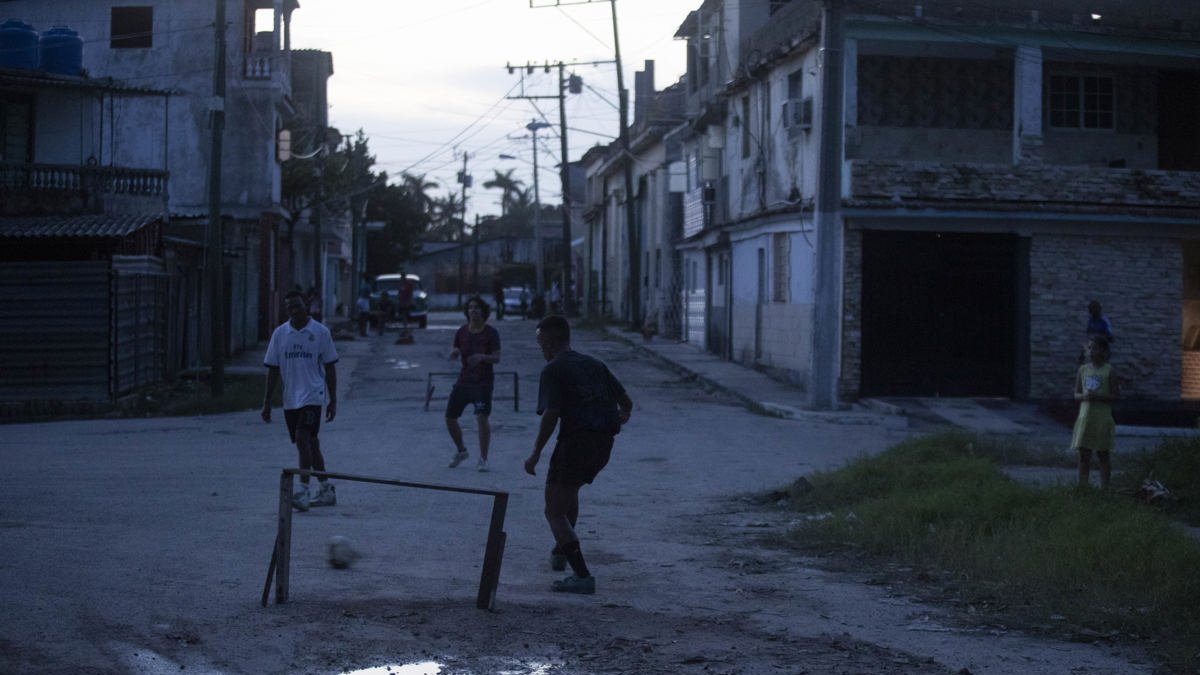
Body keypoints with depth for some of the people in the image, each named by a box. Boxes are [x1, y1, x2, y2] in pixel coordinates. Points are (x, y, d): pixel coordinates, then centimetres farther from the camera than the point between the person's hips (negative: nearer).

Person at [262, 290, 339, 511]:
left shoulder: (320, 332, -2)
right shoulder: (280, 333, 6)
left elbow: (329, 368, 2)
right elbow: (273, 370, 9)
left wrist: (333, 400, 0)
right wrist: (267, 401, 7)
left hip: (312, 395, -4)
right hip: (290, 399, 5)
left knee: (303, 439, -19)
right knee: (310, 443, 12)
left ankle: (304, 491, -18)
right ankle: (326, 490, 22)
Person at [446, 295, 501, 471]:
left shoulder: (491, 333, -7)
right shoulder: (462, 332, 5)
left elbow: (497, 358, -13)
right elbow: (455, 354, 11)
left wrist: (482, 357, -32)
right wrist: (454, 353, -13)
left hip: (483, 382, -5)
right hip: (464, 381, 5)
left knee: (482, 419, -19)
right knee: (450, 419, 4)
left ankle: (483, 459, -6)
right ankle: (461, 451, 29)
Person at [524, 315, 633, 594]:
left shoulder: (553, 370, -4)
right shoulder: (595, 364, 17)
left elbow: (550, 416, -16)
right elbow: (626, 401, 20)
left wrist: (535, 455, -10)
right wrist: (621, 416, 43)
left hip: (575, 442, -8)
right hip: (603, 445, 8)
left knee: (555, 512, -1)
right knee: (570, 490, 35)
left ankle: (582, 576, -14)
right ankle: (560, 552, 44)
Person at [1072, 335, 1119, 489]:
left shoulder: (1108, 370, -4)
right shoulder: (1083, 369, 8)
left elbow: (1115, 395, -5)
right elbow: (1076, 394, 12)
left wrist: (1097, 396, -19)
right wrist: (1083, 396, -11)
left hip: (1102, 418, -4)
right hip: (1085, 417, 4)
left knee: (1103, 454, 3)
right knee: (1083, 454, 4)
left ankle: (1104, 488, 8)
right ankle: (1082, 487, 8)